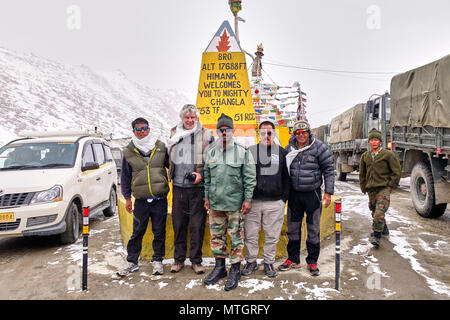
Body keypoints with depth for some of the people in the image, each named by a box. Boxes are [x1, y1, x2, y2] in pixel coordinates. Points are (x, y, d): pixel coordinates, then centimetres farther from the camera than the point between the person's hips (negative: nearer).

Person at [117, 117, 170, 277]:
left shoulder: (161, 147, 3)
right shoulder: (129, 151, 4)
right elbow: (125, 176, 9)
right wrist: (127, 197, 8)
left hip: (160, 199, 0)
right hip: (141, 201, 0)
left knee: (159, 232, 9)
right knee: (137, 233, 6)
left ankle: (157, 261, 25)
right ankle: (132, 262, 22)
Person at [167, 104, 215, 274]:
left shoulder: (206, 135, 0)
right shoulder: (174, 134, 11)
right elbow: (169, 158, 22)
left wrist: (202, 175, -11)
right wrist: (171, 175, 13)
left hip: (198, 187, -3)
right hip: (178, 186, 3)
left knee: (197, 225, 3)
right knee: (178, 224, 10)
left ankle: (196, 260, 18)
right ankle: (179, 259, 24)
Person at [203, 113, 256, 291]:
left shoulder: (242, 152, -2)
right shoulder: (211, 153, 10)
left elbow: (250, 177, -3)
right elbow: (207, 178, 15)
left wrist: (248, 199, -8)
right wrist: (207, 198, 12)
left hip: (235, 203, -4)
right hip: (215, 203, 4)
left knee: (236, 237, 3)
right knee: (217, 236, 12)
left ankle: (235, 270, 17)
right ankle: (220, 267, 28)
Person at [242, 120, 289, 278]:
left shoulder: (281, 152, 9)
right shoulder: (250, 151, 6)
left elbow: (286, 177, 11)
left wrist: (284, 198, 4)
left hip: (275, 203, 0)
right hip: (253, 201, 0)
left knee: (272, 235, 8)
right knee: (250, 235, 6)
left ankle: (268, 262, 25)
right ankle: (251, 261, 24)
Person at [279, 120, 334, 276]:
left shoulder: (318, 147, -7)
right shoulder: (289, 149, 4)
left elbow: (329, 170, -4)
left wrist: (328, 192, -9)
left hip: (312, 194, -3)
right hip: (294, 194, 3)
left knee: (313, 229, 6)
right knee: (292, 228, 11)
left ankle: (312, 261, 21)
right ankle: (293, 259, 27)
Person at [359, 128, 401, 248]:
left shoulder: (388, 154, -5)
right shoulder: (365, 156, 9)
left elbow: (397, 171, -2)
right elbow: (362, 174, 19)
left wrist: (390, 186, -6)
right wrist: (363, 187, 14)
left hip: (384, 189, -5)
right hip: (371, 190, 6)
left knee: (379, 213, -18)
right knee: (375, 213, 16)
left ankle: (376, 236, -12)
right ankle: (384, 229, 39)